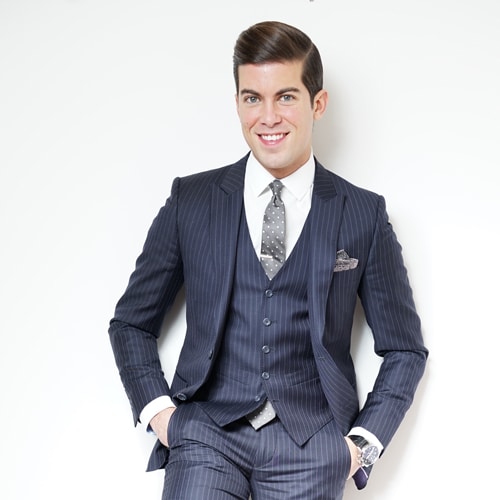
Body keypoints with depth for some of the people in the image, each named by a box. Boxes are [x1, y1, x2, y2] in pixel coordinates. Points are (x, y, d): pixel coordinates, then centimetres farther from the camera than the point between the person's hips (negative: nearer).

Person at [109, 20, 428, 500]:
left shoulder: (365, 214, 4)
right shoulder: (190, 200, 6)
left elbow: (405, 349, 10)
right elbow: (131, 322, 12)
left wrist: (363, 442, -1)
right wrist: (158, 411, -1)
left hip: (311, 447, 0)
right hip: (205, 435, 0)